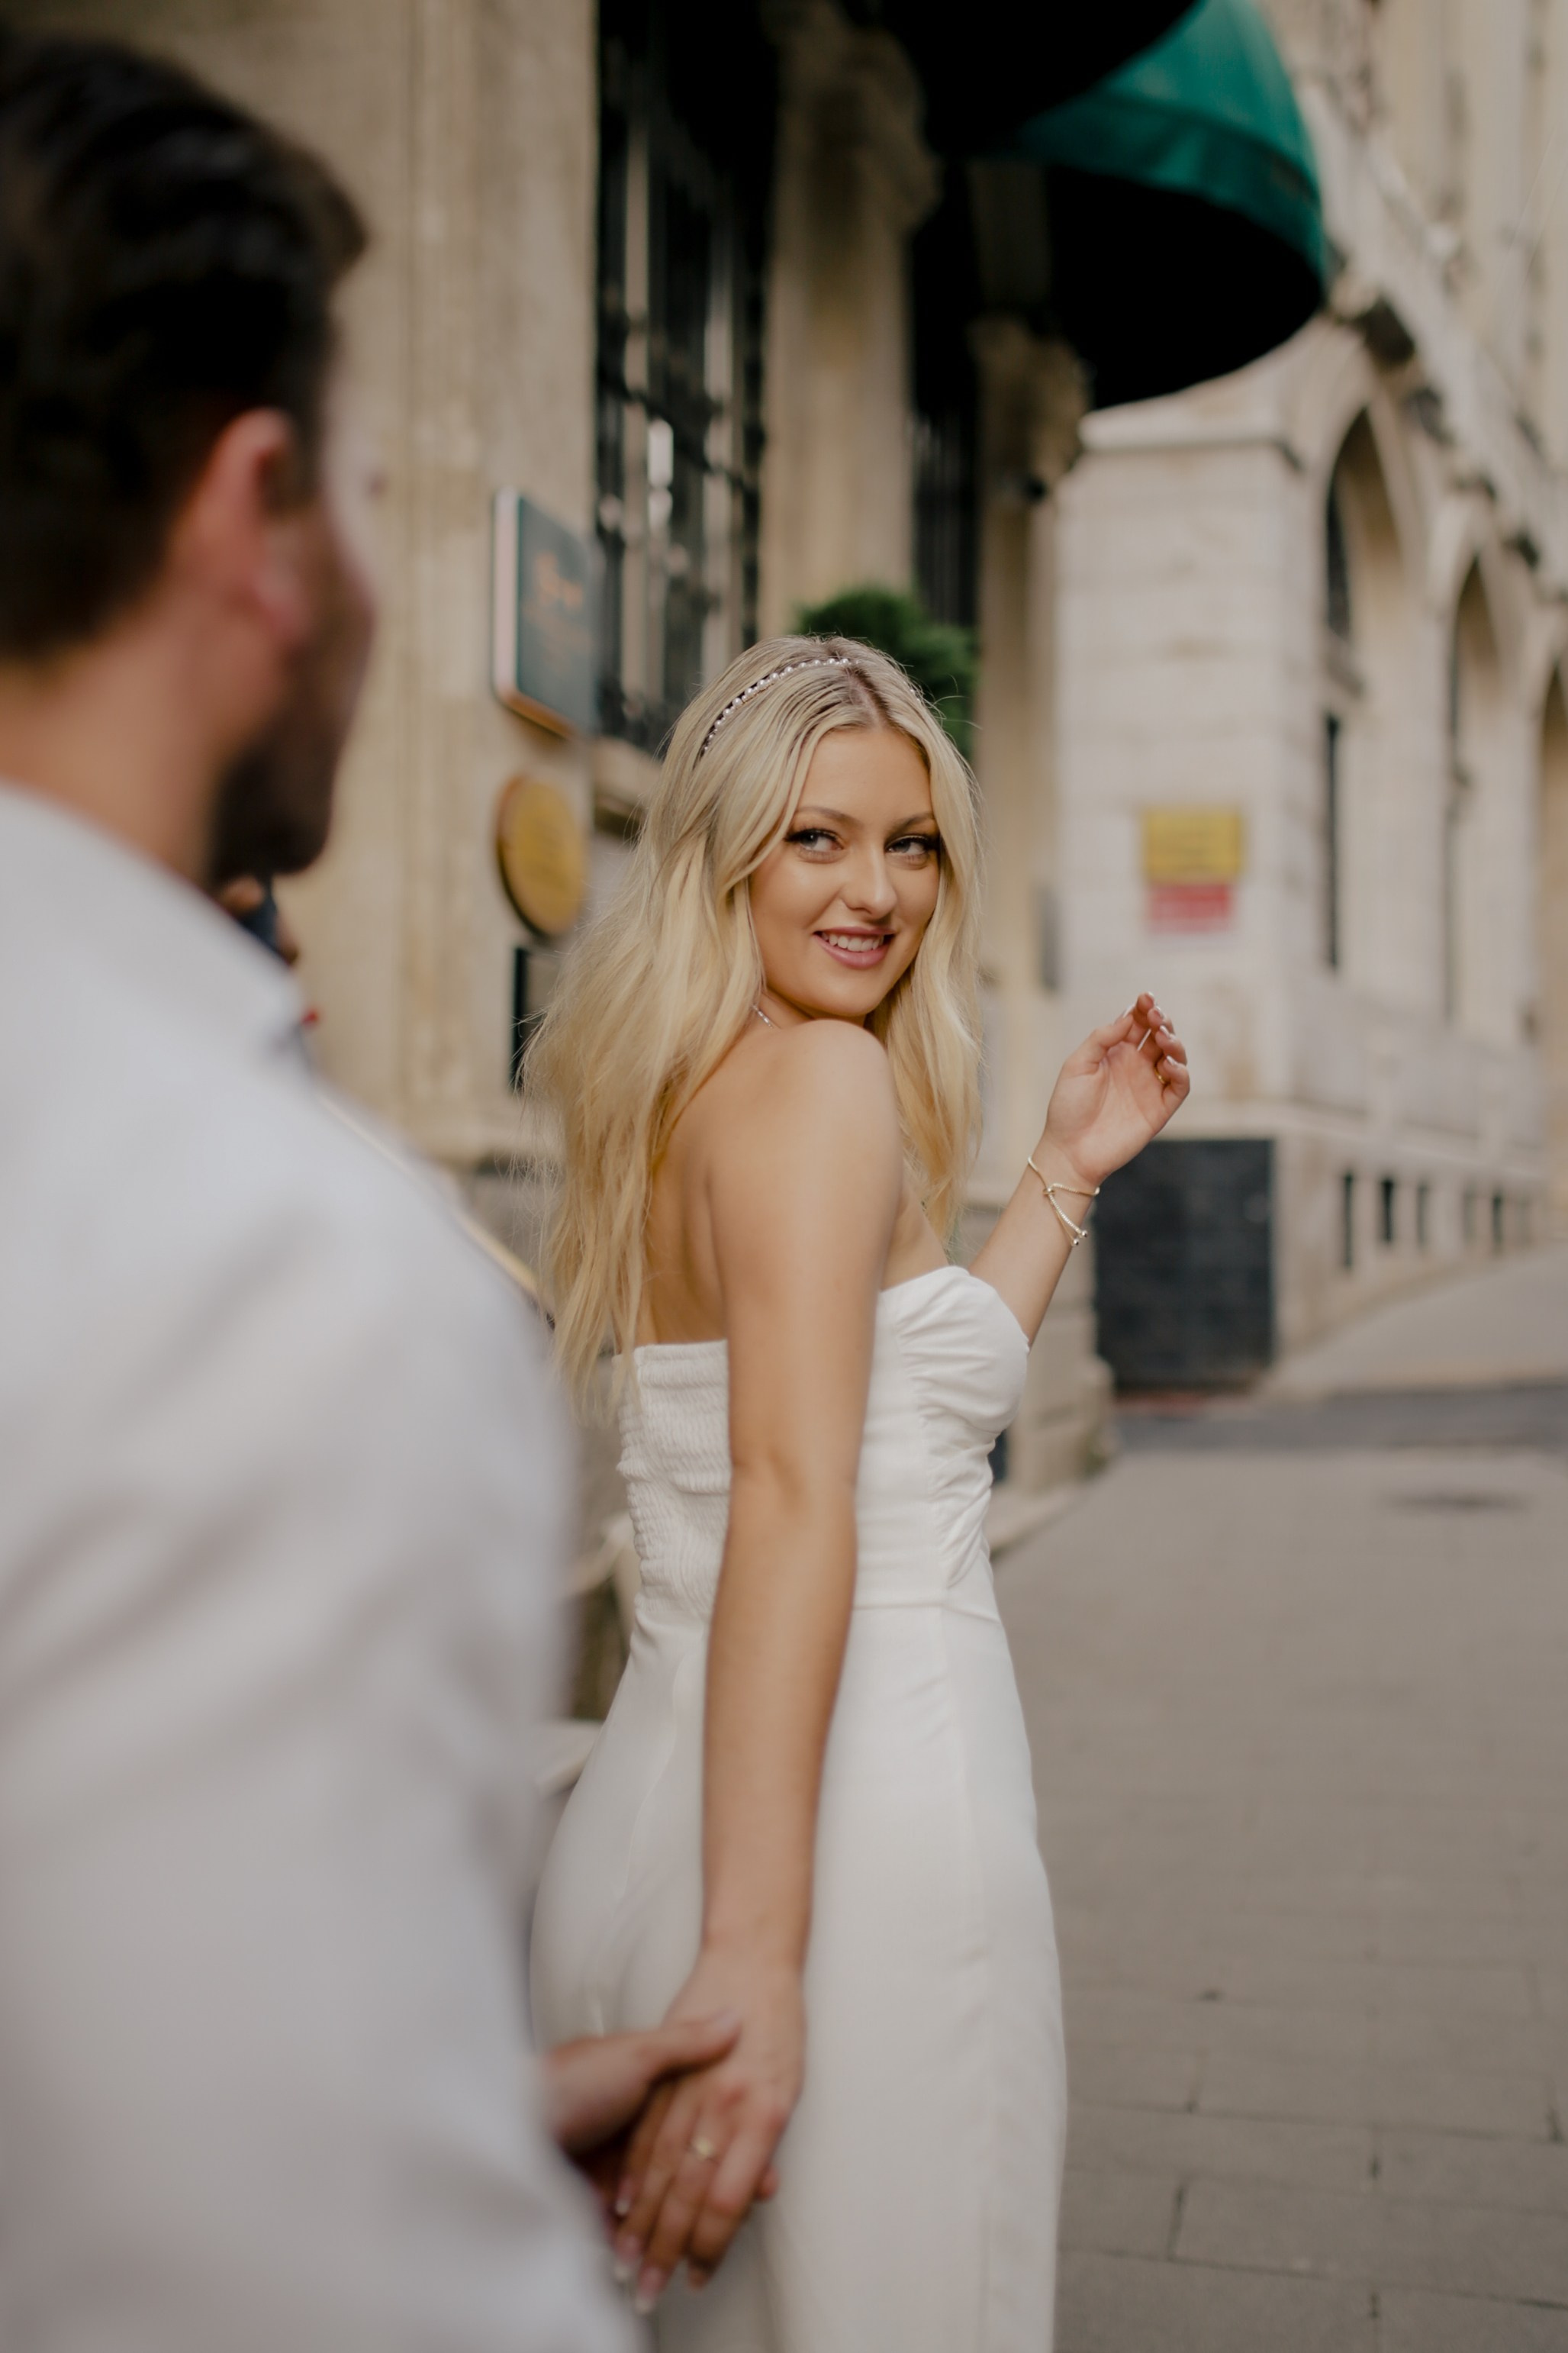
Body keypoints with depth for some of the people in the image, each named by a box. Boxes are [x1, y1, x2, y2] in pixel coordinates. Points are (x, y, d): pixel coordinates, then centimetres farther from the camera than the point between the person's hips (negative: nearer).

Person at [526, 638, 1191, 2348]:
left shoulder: (681, 1089, 14)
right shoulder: (827, 1073, -12)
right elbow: (792, 1495, -23)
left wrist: (1065, 1172, 19)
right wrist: (753, 1954, -27)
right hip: (863, 1838, -9)